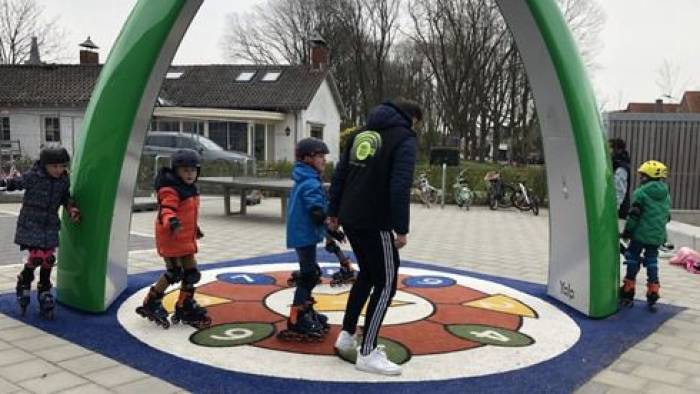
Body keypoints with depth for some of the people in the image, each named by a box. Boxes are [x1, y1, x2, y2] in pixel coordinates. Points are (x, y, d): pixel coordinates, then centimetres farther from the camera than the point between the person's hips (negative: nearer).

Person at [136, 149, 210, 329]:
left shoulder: (190, 188, 13)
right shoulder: (170, 189, -17)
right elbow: (167, 209, -31)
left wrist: (194, 228, 36)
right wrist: (172, 222, -51)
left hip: (185, 238, 9)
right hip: (171, 237, -9)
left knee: (191, 273, 12)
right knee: (175, 273, -6)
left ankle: (185, 307, 25)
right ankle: (151, 303, 9)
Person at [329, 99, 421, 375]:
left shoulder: (362, 132, 14)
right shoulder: (404, 138, -7)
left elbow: (340, 173, 14)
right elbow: (400, 187, -18)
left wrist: (334, 212, 19)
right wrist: (401, 229, -16)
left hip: (350, 219, 8)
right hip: (375, 223, -8)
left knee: (367, 273, 24)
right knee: (386, 283, 2)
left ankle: (346, 335, 30)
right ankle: (367, 353, 4)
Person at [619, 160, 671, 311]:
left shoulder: (641, 192, -12)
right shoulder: (667, 196, 10)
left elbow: (634, 215, -14)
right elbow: (666, 217, 17)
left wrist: (627, 231, -4)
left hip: (640, 234, -5)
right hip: (657, 237, 5)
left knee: (632, 261, 6)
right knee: (652, 262, 13)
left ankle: (628, 293, 10)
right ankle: (653, 294, 11)